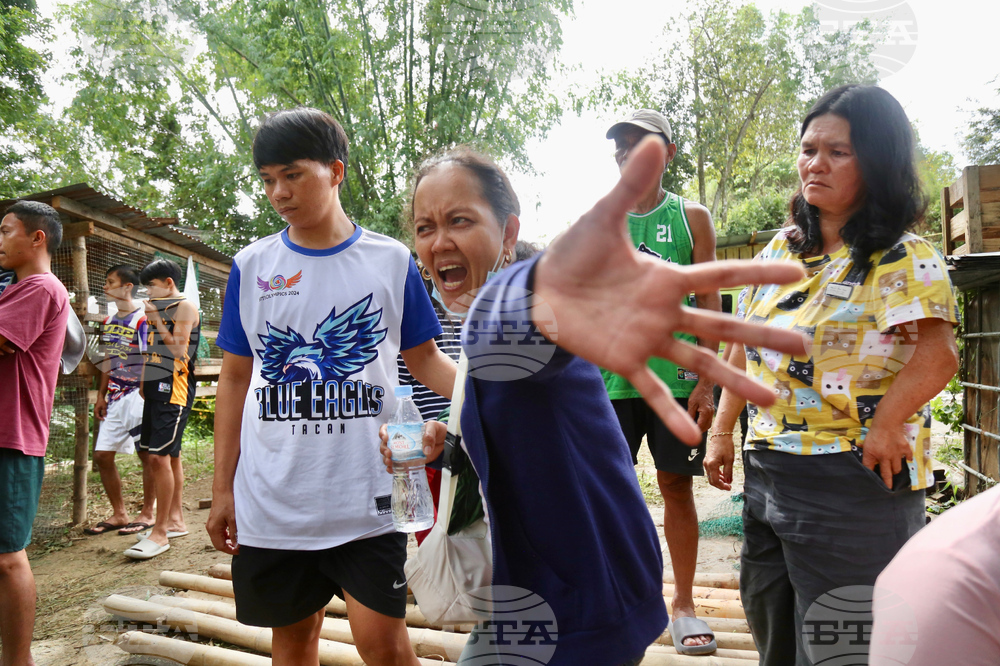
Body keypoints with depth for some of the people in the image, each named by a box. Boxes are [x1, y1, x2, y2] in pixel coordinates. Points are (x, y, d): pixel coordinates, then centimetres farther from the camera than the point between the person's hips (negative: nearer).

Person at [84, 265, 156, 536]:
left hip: (138, 394, -8)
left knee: (147, 454, 0)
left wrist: (144, 394, -17)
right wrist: (101, 396, 14)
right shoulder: (108, 322, 13)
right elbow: (108, 362, 18)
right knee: (102, 455, 8)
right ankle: (119, 514, 19)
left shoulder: (143, 320, -10)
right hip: (115, 397, 8)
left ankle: (147, 514, 11)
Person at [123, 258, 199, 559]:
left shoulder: (184, 307, -7)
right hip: (155, 388, 9)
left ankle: (160, 532, -9)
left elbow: (179, 350, -16)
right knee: (170, 455, 13)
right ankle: (175, 520, 22)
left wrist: (156, 320, -14)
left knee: (159, 457, -14)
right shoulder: (160, 308, 19)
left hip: (174, 389, -9)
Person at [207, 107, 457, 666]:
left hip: (367, 497, -2)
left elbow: (426, 359, 6)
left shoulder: (391, 261, 0)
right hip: (271, 500, 3)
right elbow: (236, 378, 9)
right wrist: (223, 488, 7)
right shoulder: (251, 267, 5)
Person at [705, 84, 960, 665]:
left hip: (853, 482, -7)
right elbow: (748, 348, 15)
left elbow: (937, 356, -24)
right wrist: (723, 430, 14)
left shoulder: (904, 259, -10)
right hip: (766, 469, 7)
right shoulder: (782, 248, 10)